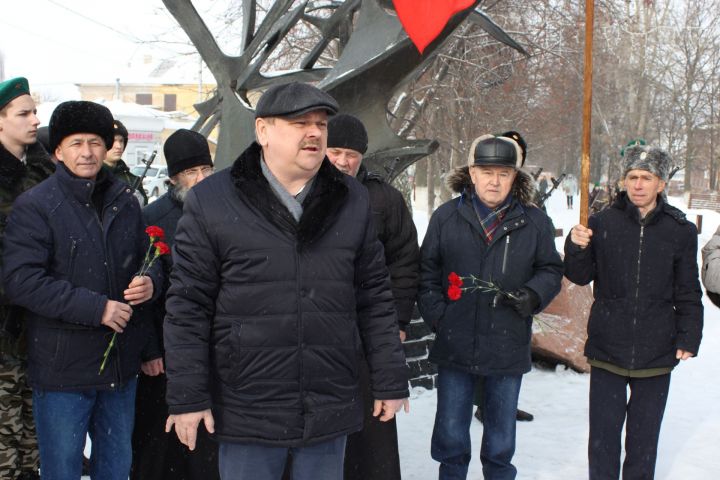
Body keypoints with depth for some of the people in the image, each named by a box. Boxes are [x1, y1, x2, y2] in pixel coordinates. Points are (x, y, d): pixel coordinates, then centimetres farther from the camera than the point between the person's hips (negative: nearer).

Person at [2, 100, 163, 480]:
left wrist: (149, 281, -5)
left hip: (121, 364, 5)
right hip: (62, 368, -5)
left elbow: (146, 259, 20)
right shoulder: (34, 206, -9)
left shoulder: (125, 202, 8)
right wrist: (96, 307, -22)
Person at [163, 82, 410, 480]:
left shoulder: (352, 202, 7)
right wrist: (188, 398, -6)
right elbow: (187, 308, -4)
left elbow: (375, 299, 9)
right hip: (248, 413, -2)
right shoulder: (211, 201, -3)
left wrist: (390, 383, 7)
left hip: (330, 413, 3)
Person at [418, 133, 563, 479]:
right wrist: (437, 316, -5)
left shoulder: (534, 222, 0)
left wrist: (532, 296, -12)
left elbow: (550, 269, 8)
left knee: (501, 436, 17)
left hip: (508, 349, 0)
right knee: (451, 435, 11)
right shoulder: (447, 216, 0)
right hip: (454, 345, 0)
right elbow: (427, 271, 5)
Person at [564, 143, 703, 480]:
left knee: (644, 439, 15)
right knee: (603, 435, 8)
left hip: (656, 354, 0)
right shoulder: (602, 223, -2)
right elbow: (581, 277, 3)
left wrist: (689, 338, -2)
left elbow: (688, 294, 5)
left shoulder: (681, 231, -1)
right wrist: (576, 248, -15)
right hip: (607, 350, 0)